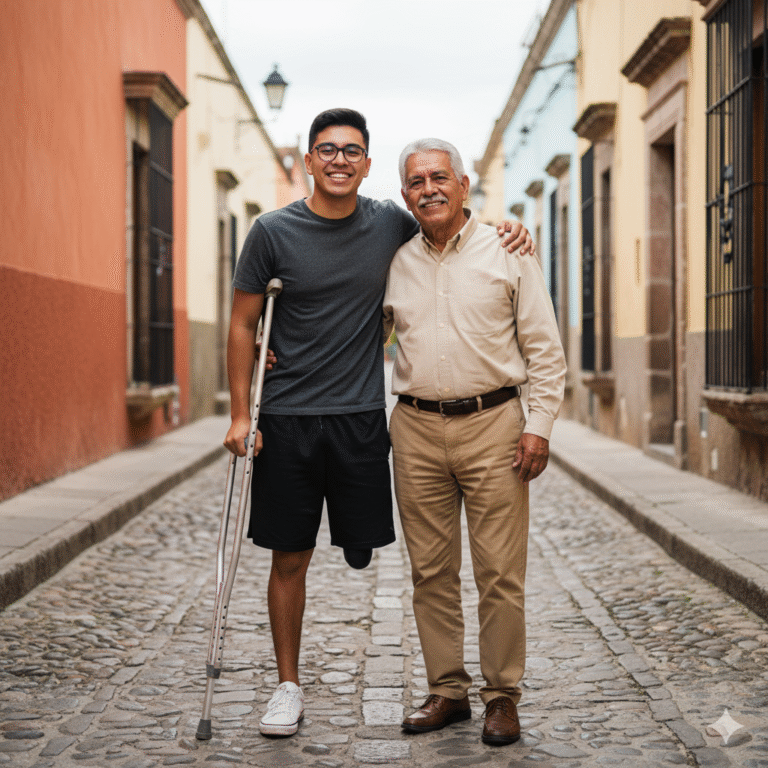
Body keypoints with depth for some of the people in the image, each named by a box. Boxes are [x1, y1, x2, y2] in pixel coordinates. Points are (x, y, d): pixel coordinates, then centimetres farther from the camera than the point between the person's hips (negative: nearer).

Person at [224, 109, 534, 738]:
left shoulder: (391, 224, 3)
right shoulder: (274, 232, -2)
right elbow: (243, 325, 3)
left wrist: (502, 230, 1)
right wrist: (240, 416, -1)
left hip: (361, 416, 1)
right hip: (288, 419, -1)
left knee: (364, 549, 3)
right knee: (289, 557, 5)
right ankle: (289, 687, 19)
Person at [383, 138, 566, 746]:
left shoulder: (508, 253, 3)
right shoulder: (393, 263, 10)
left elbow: (545, 349, 3)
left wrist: (539, 425, -6)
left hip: (492, 425, -3)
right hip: (416, 428, 3)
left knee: (501, 574, -1)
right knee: (431, 572, 7)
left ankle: (502, 695, 12)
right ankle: (447, 690, 19)